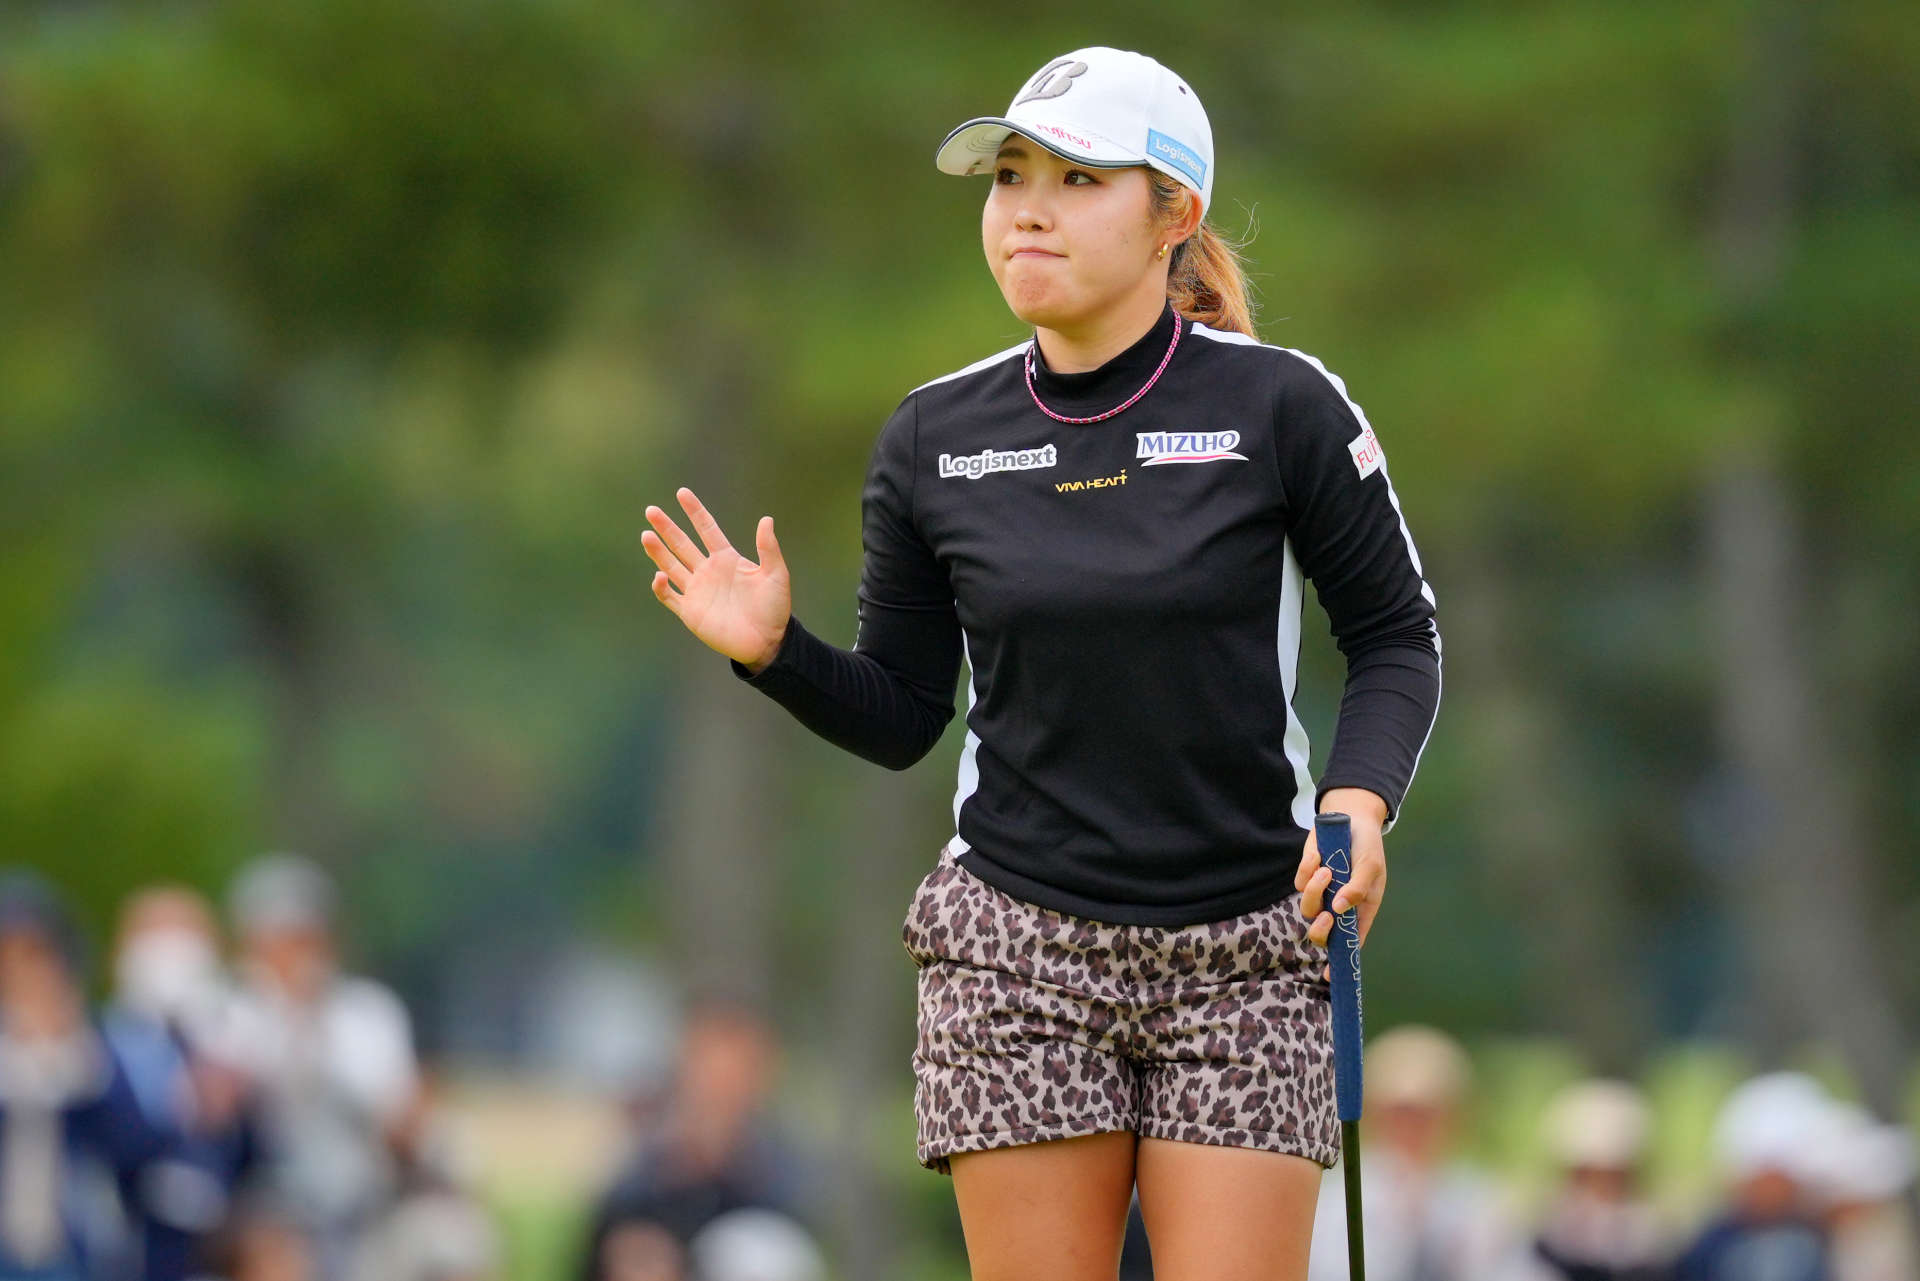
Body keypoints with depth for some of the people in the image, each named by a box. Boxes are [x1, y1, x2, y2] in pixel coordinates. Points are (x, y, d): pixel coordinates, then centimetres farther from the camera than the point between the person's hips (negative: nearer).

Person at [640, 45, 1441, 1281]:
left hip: (1245, 950, -2)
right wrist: (773, 650, -9)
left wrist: (1361, 797, -15)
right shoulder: (936, 440, 3)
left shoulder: (1282, 407, -5)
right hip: (1016, 947, 2)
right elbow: (899, 717, 10)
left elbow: (1397, 636, 3)